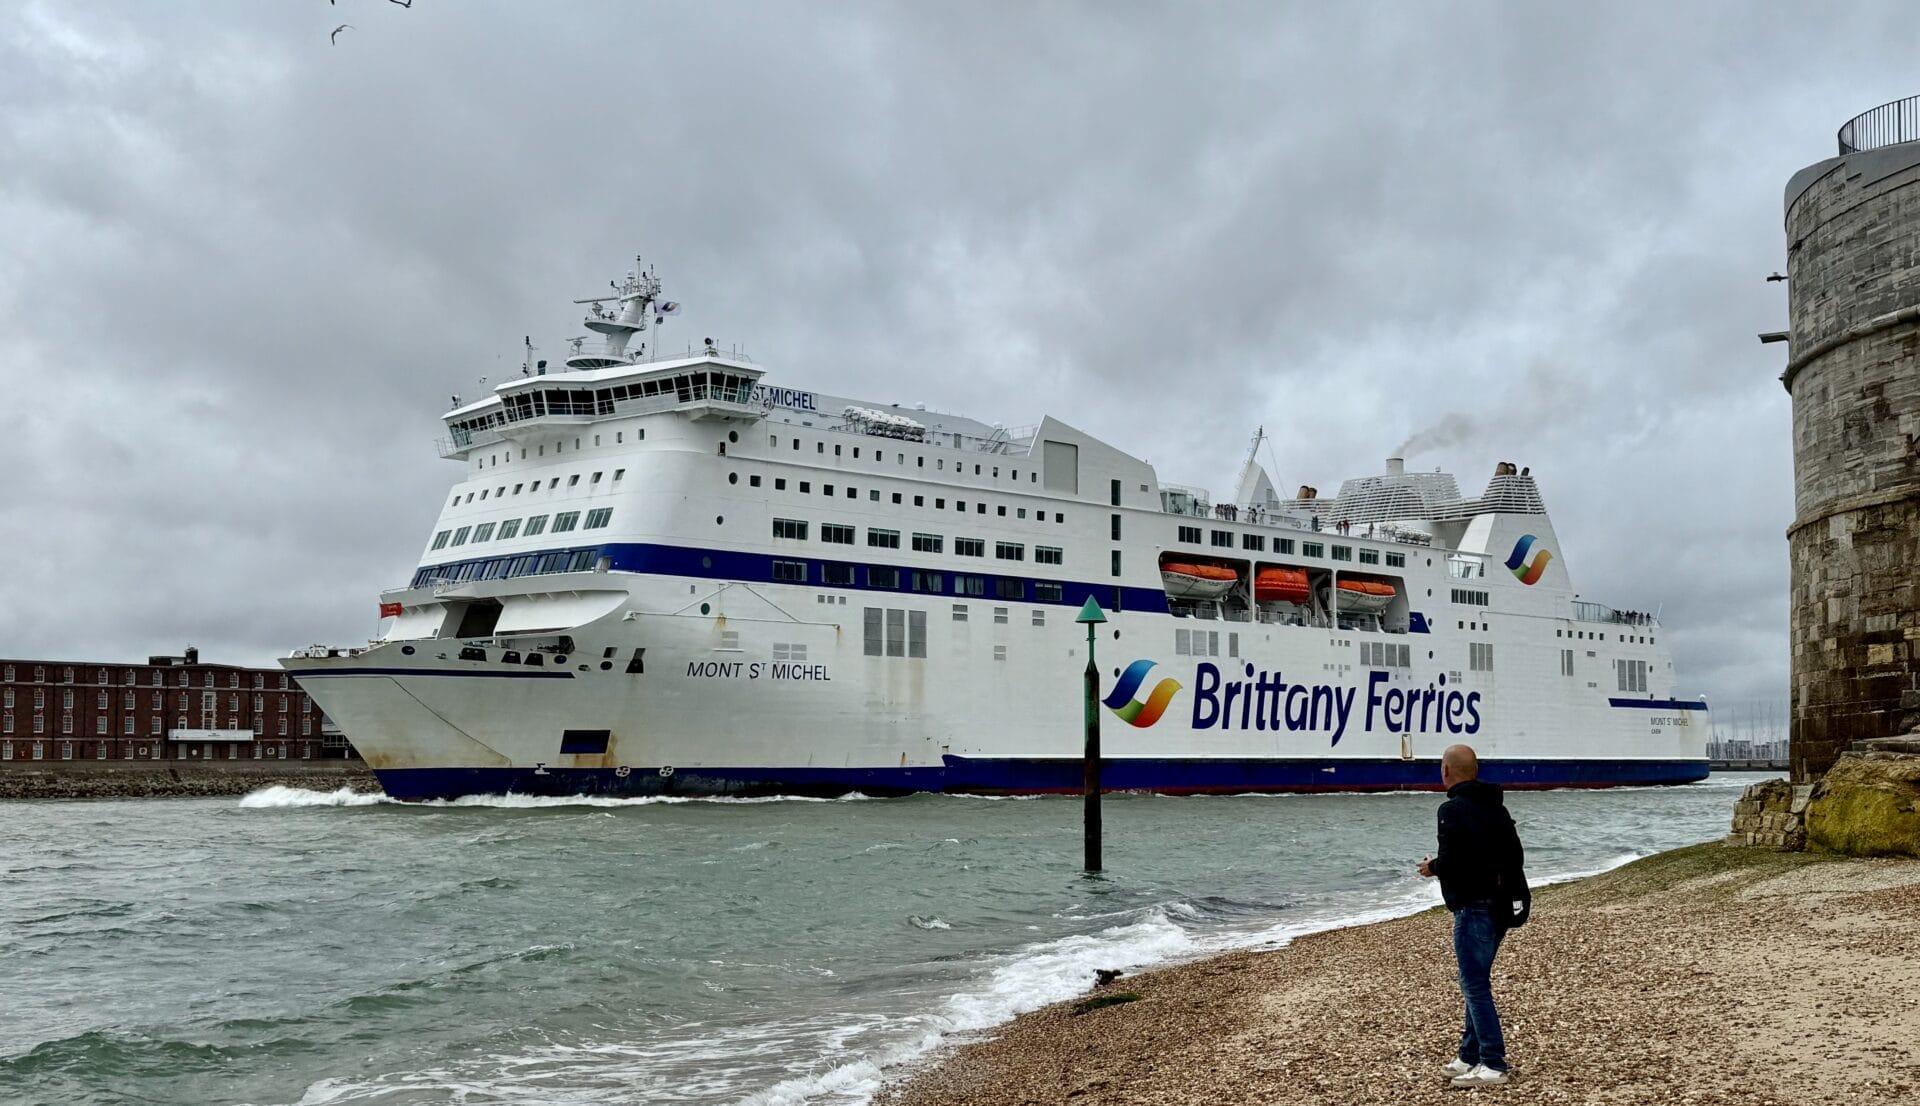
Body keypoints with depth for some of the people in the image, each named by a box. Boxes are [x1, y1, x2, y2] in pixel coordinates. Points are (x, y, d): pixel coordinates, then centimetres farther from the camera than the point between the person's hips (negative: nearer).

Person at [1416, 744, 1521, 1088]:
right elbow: (1514, 857, 15)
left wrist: (1432, 867, -4)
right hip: (1500, 905, 9)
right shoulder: (1496, 806, 13)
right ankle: (1470, 1056, 23)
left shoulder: (1453, 809, -14)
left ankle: (1493, 1065, -5)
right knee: (1476, 982, 17)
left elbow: (1451, 861, -23)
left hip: (1473, 908, -9)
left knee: (1475, 985, -5)